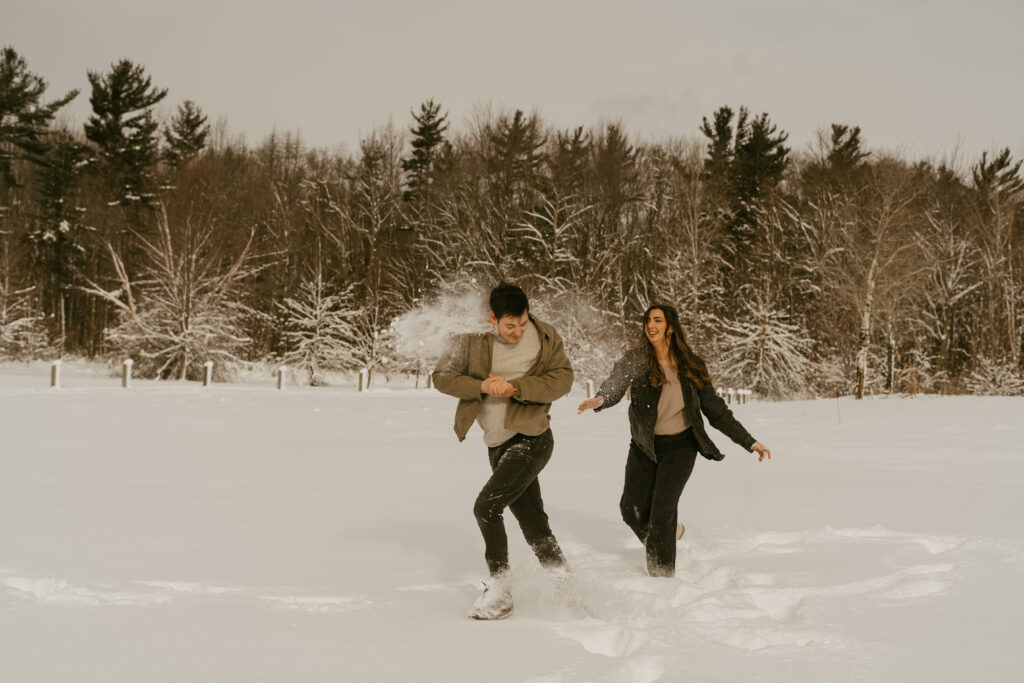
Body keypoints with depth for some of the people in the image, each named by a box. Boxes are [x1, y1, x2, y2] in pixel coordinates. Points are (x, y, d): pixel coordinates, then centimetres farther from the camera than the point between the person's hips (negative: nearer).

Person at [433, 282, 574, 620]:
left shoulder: (545, 338, -8)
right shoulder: (473, 341, -5)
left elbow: (563, 379, -9)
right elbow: (442, 376, -3)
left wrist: (515, 387, -21)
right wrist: (481, 386, -19)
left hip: (532, 439, -4)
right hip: (498, 444, 4)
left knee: (487, 506, -18)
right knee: (534, 524, 11)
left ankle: (499, 592, -8)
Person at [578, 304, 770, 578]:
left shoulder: (692, 366, -6)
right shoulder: (636, 360, -9)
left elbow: (716, 411, 2)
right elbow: (615, 385, -25)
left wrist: (750, 442, -1)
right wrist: (599, 400, -49)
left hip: (679, 445, -2)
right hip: (644, 445, 2)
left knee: (663, 507, -15)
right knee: (632, 509, 3)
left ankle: (662, 576, -3)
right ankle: (669, 532, 36)